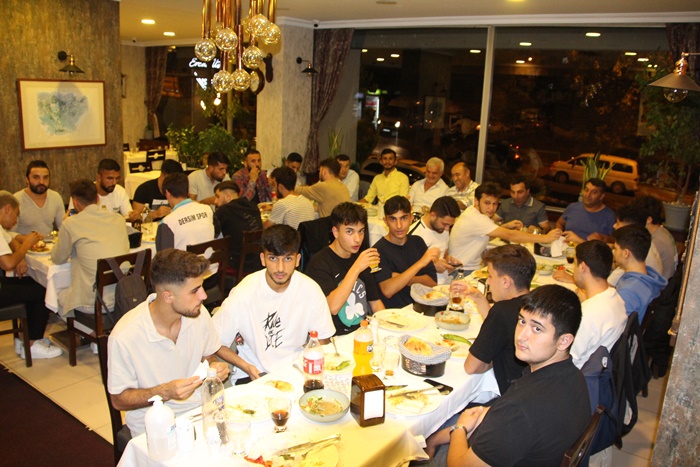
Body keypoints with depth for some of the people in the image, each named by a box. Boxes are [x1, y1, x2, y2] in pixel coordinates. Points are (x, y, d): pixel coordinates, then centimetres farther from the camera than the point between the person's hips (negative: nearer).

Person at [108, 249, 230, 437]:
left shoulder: (199, 314, -7)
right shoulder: (125, 337, -21)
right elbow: (118, 400, -9)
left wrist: (214, 366, -11)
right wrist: (165, 392, -24)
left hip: (199, 410, 5)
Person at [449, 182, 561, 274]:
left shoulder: (472, 211, 5)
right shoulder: (476, 219, -24)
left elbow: (486, 236, 16)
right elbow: (509, 236, -29)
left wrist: (505, 226, 1)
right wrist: (545, 238, -27)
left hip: (473, 267, 9)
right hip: (463, 272, -9)